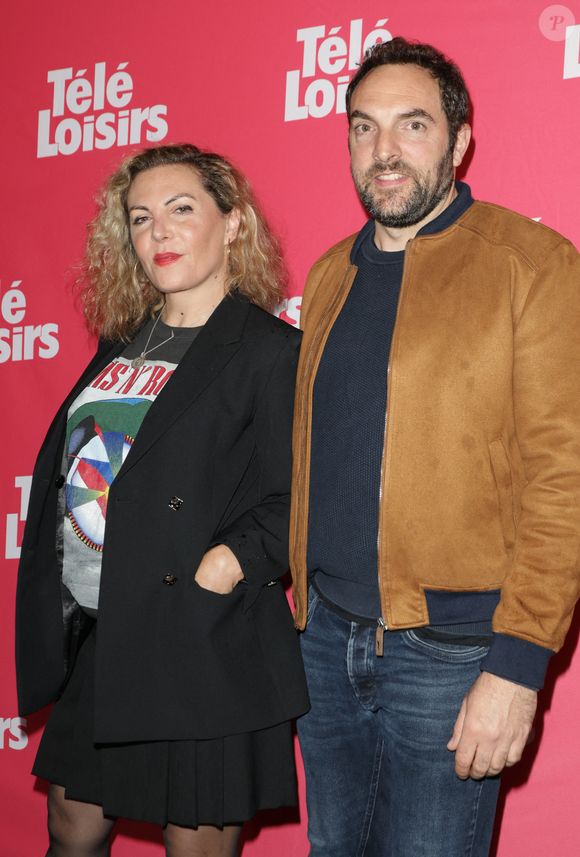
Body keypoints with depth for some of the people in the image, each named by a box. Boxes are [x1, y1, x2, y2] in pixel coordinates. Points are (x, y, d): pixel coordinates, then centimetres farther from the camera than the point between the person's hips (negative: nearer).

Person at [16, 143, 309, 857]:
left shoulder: (273, 351, -9)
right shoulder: (123, 346, 14)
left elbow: (290, 505, -15)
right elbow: (65, 471, 17)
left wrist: (220, 568, -28)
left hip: (204, 650, -7)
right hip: (91, 643, 7)